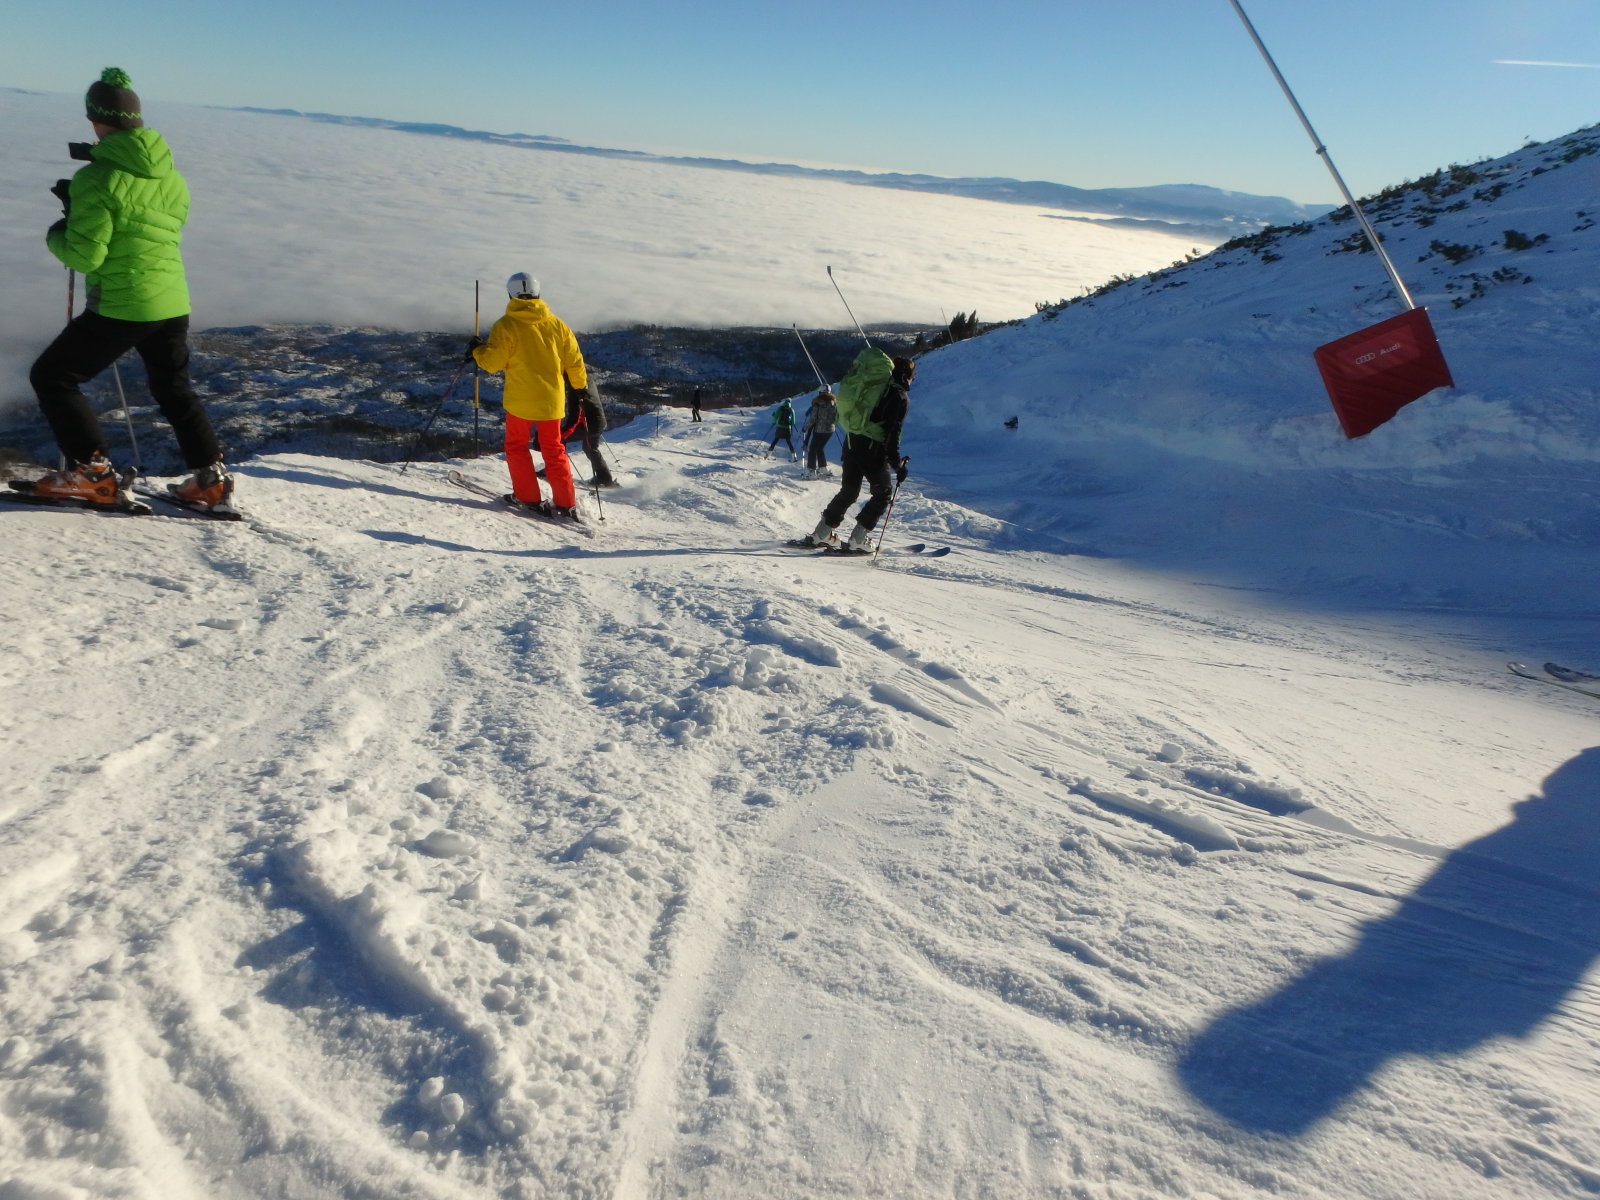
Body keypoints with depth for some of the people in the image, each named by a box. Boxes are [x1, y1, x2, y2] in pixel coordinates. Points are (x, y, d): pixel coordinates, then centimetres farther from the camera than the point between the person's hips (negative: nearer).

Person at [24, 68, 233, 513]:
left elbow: (84, 255, -15)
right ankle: (211, 478, 18)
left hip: (120, 307, -7)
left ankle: (93, 473, 5)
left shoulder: (98, 178, -13)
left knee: (51, 377, 9)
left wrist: (56, 236, 7)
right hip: (173, 304, 7)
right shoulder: (170, 173, 7)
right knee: (174, 389, 24)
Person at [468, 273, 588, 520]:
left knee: (516, 446, 15)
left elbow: (492, 361, -10)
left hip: (520, 399, -3)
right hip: (552, 398, 3)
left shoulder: (506, 325, -9)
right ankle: (566, 505, 7)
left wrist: (477, 350, 11)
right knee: (553, 450, 12)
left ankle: (528, 498, 10)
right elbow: (574, 360, 8)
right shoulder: (555, 323, 2)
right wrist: (580, 386, 24)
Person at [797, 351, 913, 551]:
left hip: (851, 443, 6)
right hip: (873, 450, -6)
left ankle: (821, 533, 17)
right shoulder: (900, 396, -7)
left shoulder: (873, 385, 13)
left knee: (848, 492, 18)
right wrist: (898, 465, -10)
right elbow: (892, 434, -14)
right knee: (882, 494, 11)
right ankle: (858, 539, 4)